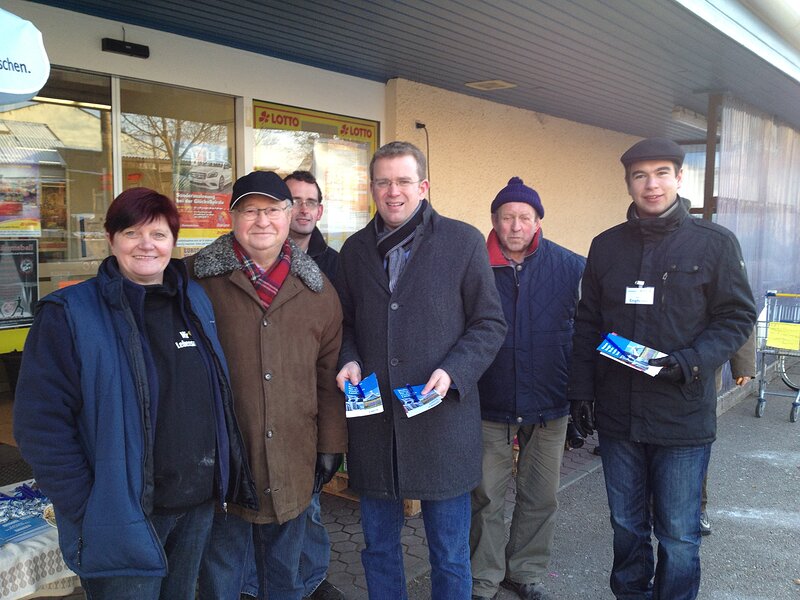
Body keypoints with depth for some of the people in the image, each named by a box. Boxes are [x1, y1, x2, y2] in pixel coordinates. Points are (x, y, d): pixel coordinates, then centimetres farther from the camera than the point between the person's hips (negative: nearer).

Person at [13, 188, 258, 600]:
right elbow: (40, 423, -15)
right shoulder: (69, 314, -12)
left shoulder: (195, 301, 5)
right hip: (122, 519, -5)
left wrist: (226, 475, 8)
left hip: (199, 505, 6)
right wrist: (86, 510, -16)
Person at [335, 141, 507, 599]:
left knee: (450, 556, 12)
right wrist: (350, 362, -3)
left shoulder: (464, 241, -3)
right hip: (373, 422, 4)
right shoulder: (356, 249, 8)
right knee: (379, 548, 18)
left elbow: (491, 324, -1)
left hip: (442, 421, -3)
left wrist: (453, 372, -16)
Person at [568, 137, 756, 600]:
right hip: (617, 415, 3)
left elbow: (738, 317, -2)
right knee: (626, 526, 18)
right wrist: (581, 392, 5)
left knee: (678, 535, 8)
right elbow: (587, 325, 9)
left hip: (683, 418, -3)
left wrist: (691, 362, -18)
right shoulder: (606, 246, 5)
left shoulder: (715, 243, -3)